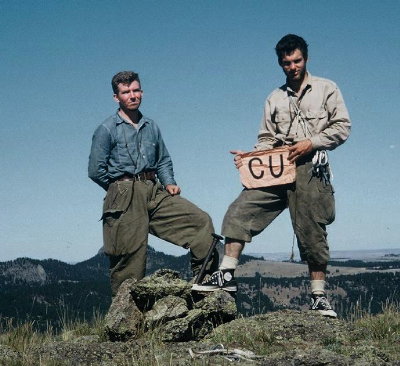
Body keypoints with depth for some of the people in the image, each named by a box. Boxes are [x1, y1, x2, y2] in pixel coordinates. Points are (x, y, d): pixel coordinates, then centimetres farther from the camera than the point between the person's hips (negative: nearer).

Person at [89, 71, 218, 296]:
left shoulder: (151, 127, 17)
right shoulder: (107, 130, 1)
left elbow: (164, 160, 26)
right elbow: (96, 170, -3)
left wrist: (169, 183, 8)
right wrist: (121, 189, 1)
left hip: (155, 192, 5)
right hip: (124, 198, -5)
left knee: (201, 221, -9)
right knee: (131, 256, -6)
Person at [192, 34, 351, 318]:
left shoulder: (326, 89, 7)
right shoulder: (275, 99, 19)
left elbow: (342, 127, 0)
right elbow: (267, 140, 16)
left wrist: (312, 143, -12)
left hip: (310, 169, -4)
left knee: (312, 233, -2)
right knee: (240, 212, -10)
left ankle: (319, 296, 8)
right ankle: (227, 275, -6)